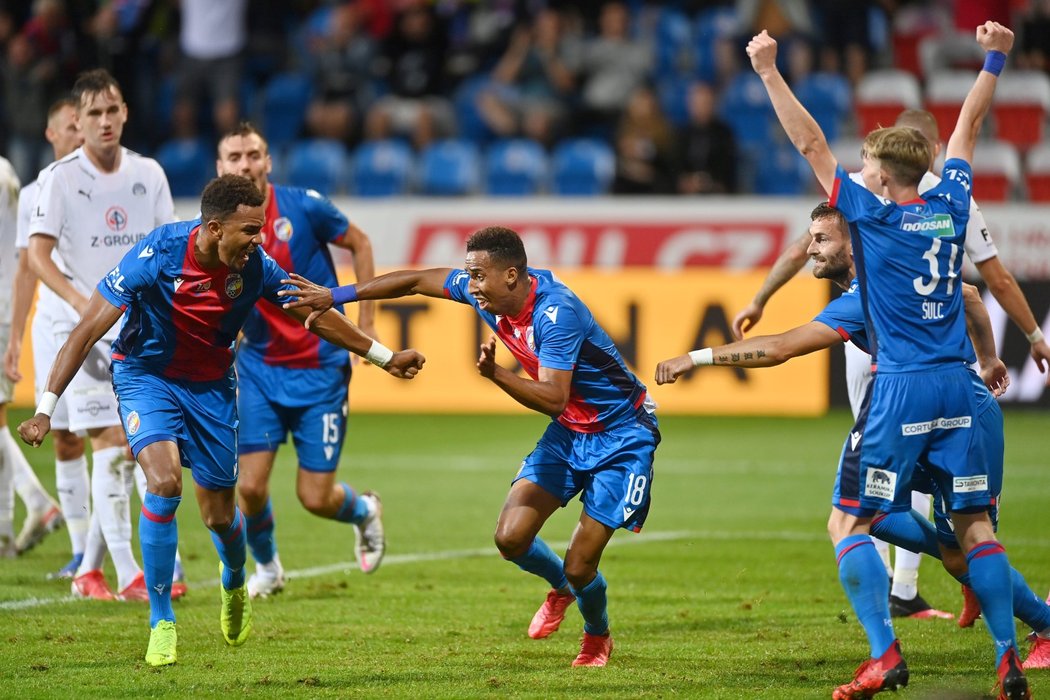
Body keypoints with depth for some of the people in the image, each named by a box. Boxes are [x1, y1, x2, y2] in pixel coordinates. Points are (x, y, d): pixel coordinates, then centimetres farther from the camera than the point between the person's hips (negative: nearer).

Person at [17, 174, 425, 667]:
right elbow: (88, 331, -25)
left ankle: (234, 587, 44)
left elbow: (317, 316, 1)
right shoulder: (157, 256, -29)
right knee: (165, 481, -27)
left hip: (211, 385, 3)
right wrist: (45, 409, -28)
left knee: (219, 515, 6)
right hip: (146, 375, -3)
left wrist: (383, 357, 7)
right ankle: (161, 622, -12)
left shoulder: (254, 267, -18)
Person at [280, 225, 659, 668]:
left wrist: (495, 374, -50)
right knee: (511, 538, -7)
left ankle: (597, 637, 26)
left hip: (621, 437, -7)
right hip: (568, 432, 7)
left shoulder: (557, 313, -31)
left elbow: (553, 400, -37)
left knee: (579, 568, -8)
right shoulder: (483, 291, -7)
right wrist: (335, 296, 3)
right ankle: (561, 589, 27)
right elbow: (415, 281, 5)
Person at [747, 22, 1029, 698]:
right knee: (975, 524, 7)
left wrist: (770, 72, 1)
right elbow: (969, 126, 22)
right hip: (957, 386, 5)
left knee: (848, 524, 0)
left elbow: (811, 143, -3)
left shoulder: (872, 212, -4)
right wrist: (995, 59, 31)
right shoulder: (950, 205, 7)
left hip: (900, 388, -5)